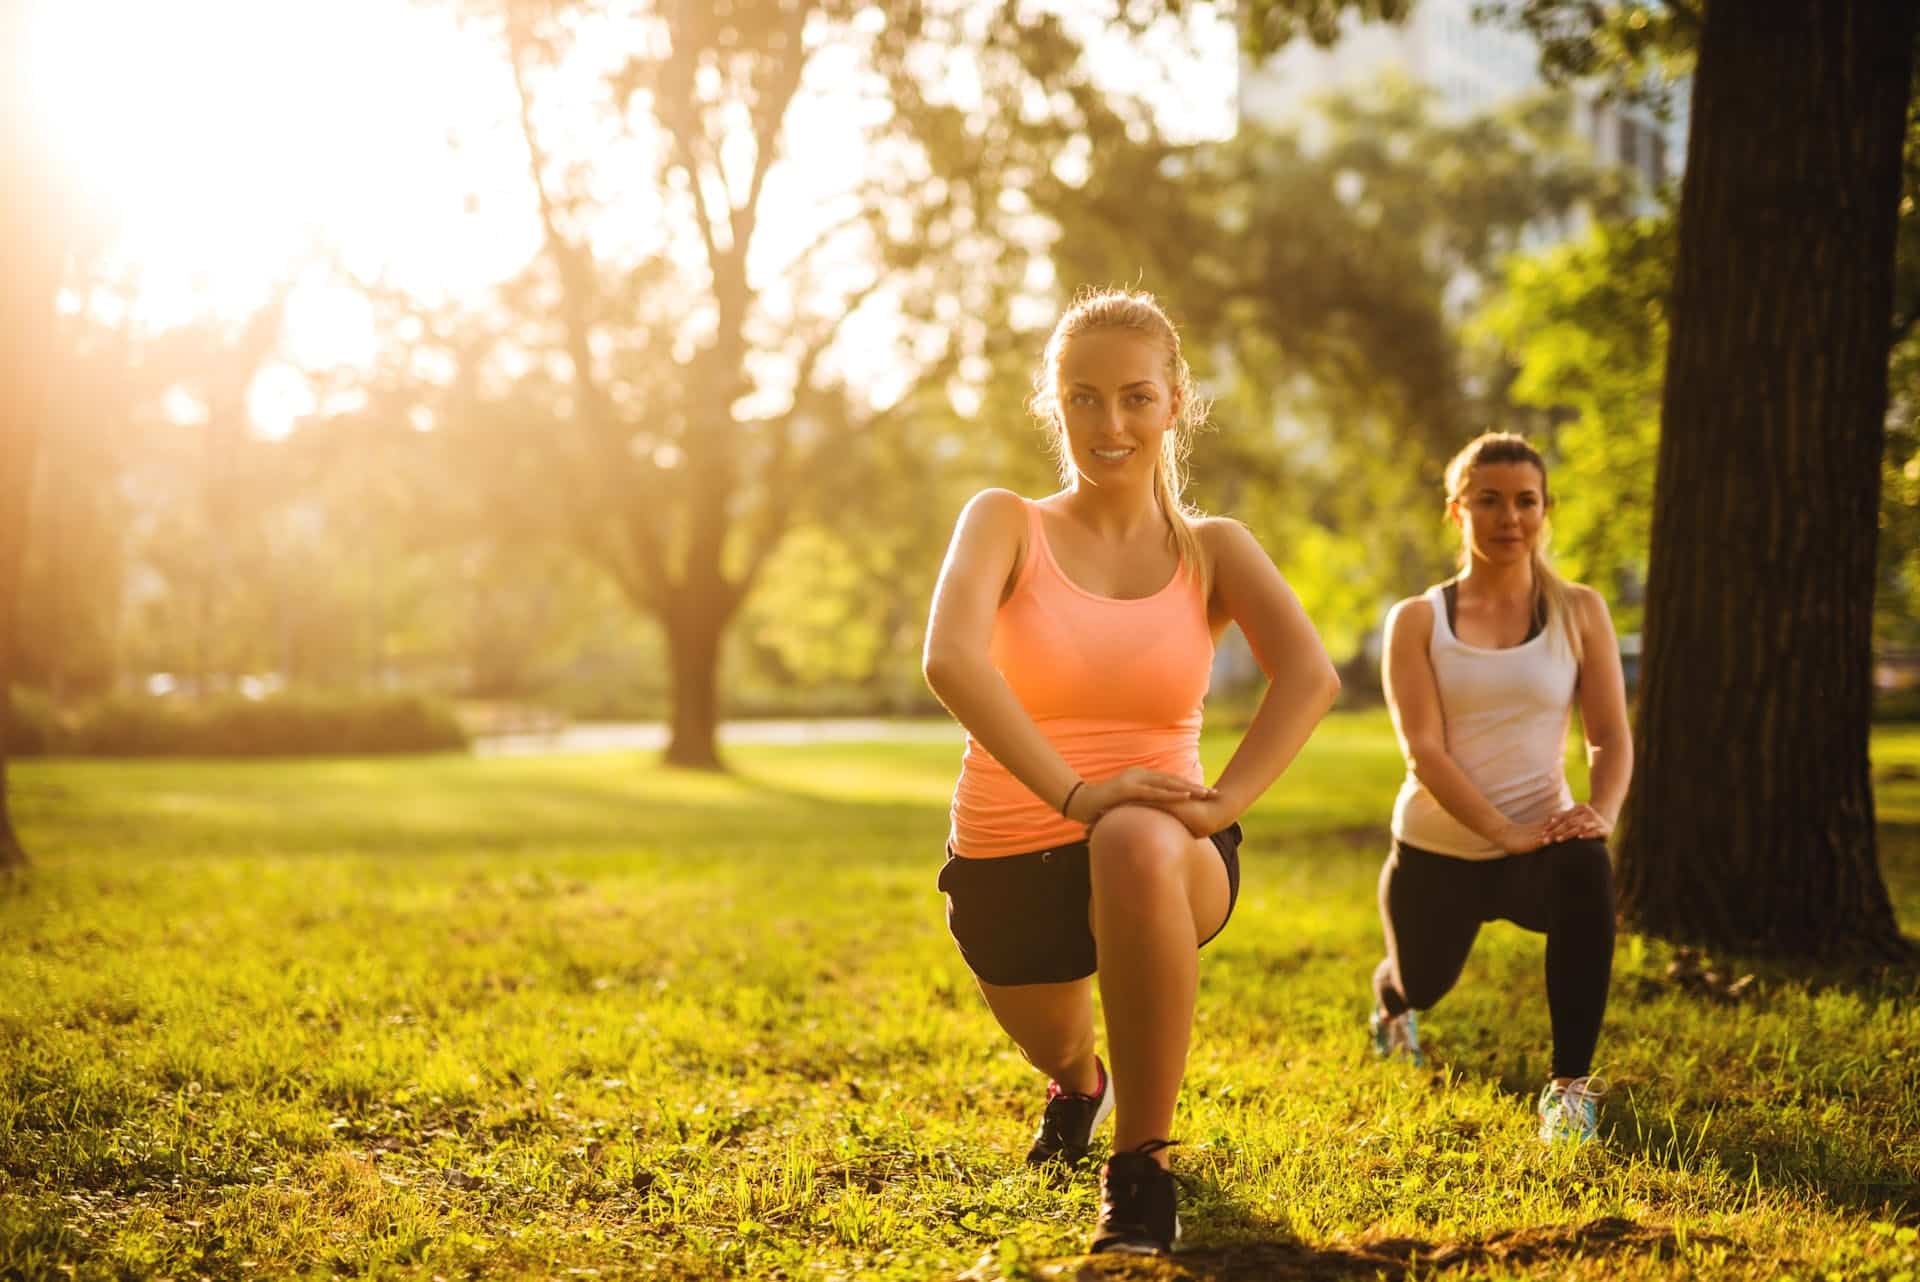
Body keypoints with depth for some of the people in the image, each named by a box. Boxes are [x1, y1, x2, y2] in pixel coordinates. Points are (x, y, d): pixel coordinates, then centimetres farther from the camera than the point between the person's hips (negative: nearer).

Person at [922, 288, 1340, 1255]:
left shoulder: (1211, 549, 2)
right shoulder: (1006, 522, -2)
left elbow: (1309, 675, -16)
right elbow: (950, 657, -23)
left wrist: (1222, 802, -32)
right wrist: (1075, 790, -34)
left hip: (1165, 856, -2)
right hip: (1008, 858, 2)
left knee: (1137, 845, -36)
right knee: (1056, 1054, 19)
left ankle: (1142, 1165, -23)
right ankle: (1080, 1085, 62)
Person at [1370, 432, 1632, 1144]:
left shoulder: (1579, 613, 0)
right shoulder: (1418, 621, -4)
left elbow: (1612, 738, -4)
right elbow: (1423, 750, -14)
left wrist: (1601, 812, -26)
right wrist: (1502, 832, -27)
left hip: (1539, 835, -1)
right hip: (1437, 850, 1)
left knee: (1586, 872, -35)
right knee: (1421, 986, 18)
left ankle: (1570, 1087, -24)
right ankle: (1391, 1002, 61)